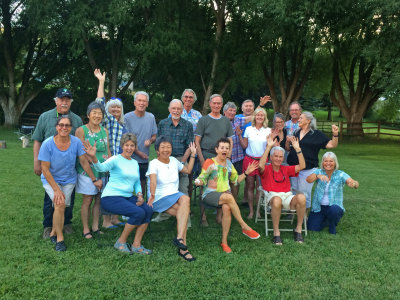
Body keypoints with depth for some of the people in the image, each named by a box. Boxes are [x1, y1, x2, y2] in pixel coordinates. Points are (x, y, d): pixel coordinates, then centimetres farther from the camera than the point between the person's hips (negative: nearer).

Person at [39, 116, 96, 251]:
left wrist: (94, 180, 0)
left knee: (61, 207, -6)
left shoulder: (76, 142, -14)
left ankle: (53, 233, 22)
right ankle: (59, 238, -6)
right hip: (51, 179, -2)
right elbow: (45, 169, -15)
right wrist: (56, 189, -19)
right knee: (60, 204, -21)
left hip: (69, 180, 2)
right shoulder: (47, 144, -18)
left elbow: (84, 162, -4)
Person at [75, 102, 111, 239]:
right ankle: (85, 230, 11)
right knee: (87, 200, 0)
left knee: (99, 199, 9)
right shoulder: (81, 130, -6)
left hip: (102, 171, 5)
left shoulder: (104, 131, 10)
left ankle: (95, 227, 21)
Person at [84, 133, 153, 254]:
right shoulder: (116, 159, -5)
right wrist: (93, 157, -47)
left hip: (128, 197, 7)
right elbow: (102, 167, -26)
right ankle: (121, 242, -6)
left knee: (148, 210, -18)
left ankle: (136, 245, -8)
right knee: (139, 212, -26)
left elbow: (137, 183, 23)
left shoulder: (135, 163, 16)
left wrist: (139, 195, 3)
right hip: (111, 197, -7)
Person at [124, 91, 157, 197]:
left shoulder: (151, 117, 8)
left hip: (145, 159, 4)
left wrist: (150, 140, -9)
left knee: (142, 183, 13)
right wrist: (138, 152, -15)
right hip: (131, 158, -4)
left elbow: (154, 135, 14)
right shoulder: (127, 118, -6)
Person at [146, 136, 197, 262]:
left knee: (185, 199, -30)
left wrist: (192, 155, 25)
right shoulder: (154, 163, -3)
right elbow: (153, 180, -21)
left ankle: (179, 238, -31)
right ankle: (183, 247, -27)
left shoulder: (174, 161, 16)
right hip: (159, 199, -5)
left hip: (175, 195, 6)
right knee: (185, 210, -29)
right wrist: (152, 195, -38)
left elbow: (188, 170, 28)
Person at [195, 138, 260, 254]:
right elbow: (202, 179, -3)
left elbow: (236, 180, 23)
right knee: (229, 197, -35)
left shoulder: (228, 163, 14)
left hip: (225, 193, 4)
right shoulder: (210, 162, -1)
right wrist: (198, 182, -25)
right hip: (210, 195, -4)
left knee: (226, 207, -33)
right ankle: (245, 228, -23)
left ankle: (224, 241, -21)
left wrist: (246, 172, 11)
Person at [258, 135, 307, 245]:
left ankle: (298, 229, -16)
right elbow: (261, 166, -14)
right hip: (272, 196, -3)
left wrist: (297, 149, 2)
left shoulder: (286, 169, 24)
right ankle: (276, 233, -26)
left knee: (301, 197, -31)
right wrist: (269, 147, -18)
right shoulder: (266, 169, 12)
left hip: (288, 196, 4)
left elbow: (302, 166, 11)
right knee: (277, 200, -42)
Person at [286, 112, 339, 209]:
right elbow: (288, 149, 17)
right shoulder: (296, 133, 13)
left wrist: (335, 134, -22)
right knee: (293, 193, 13)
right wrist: (288, 141, -3)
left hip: (308, 169, -5)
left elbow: (332, 145, -6)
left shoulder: (316, 134, -1)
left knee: (304, 194, 0)